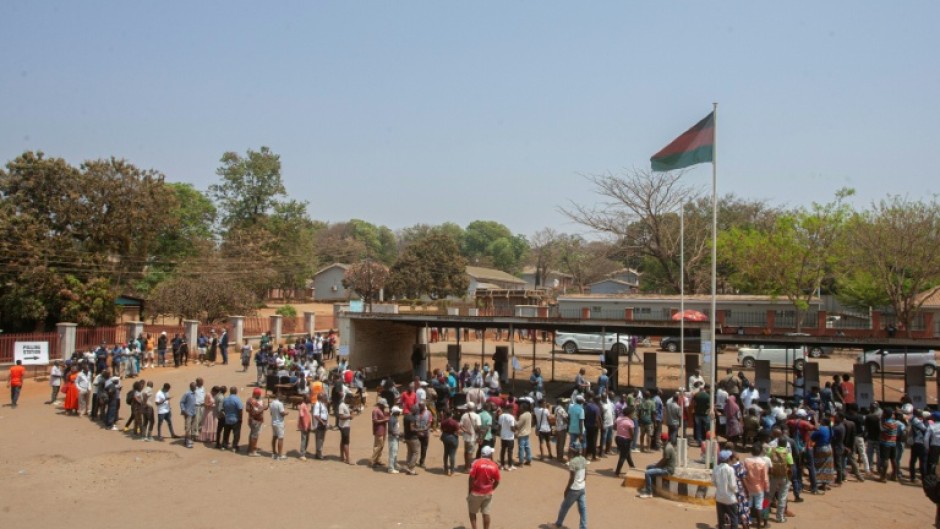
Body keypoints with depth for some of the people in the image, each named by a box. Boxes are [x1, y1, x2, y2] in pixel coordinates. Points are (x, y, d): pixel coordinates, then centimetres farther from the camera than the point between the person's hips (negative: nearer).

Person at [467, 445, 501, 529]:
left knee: (472, 512, 14)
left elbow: (471, 478, -14)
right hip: (488, 493, 3)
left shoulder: (477, 463, -15)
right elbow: (497, 482, 1)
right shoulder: (494, 466, -6)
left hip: (476, 492, -3)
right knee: (486, 513, 11)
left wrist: (469, 491, -3)